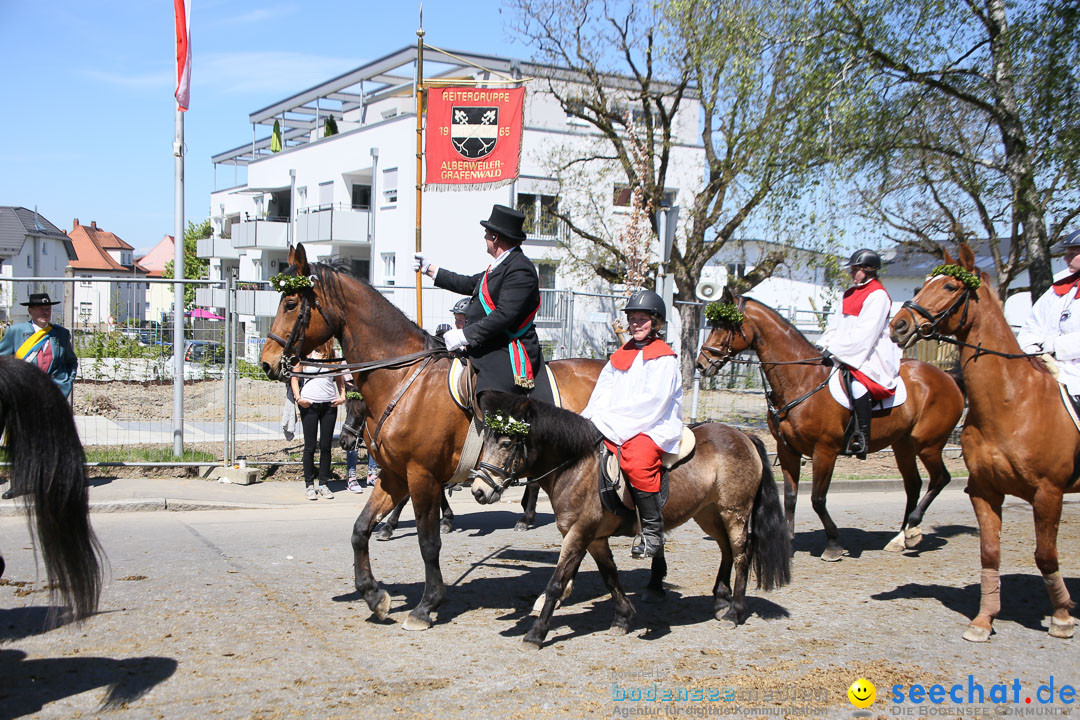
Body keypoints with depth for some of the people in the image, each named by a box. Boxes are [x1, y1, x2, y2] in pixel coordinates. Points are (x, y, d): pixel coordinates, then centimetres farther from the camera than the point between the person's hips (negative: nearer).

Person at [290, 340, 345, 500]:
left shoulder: (333, 355, 10)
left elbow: (339, 378, 17)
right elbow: (294, 378, 3)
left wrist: (342, 397, 2)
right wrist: (298, 398, -10)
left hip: (330, 404, 2)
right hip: (309, 404, -2)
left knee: (326, 446, 5)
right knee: (310, 446, 1)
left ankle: (323, 484, 14)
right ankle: (309, 484, 10)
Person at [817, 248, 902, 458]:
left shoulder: (878, 295, -10)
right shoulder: (850, 294, 18)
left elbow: (864, 334, -19)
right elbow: (836, 325, 18)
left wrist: (836, 351, -24)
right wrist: (823, 346, 1)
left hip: (872, 357, -10)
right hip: (846, 356, 10)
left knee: (858, 384, -33)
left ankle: (862, 438, -30)